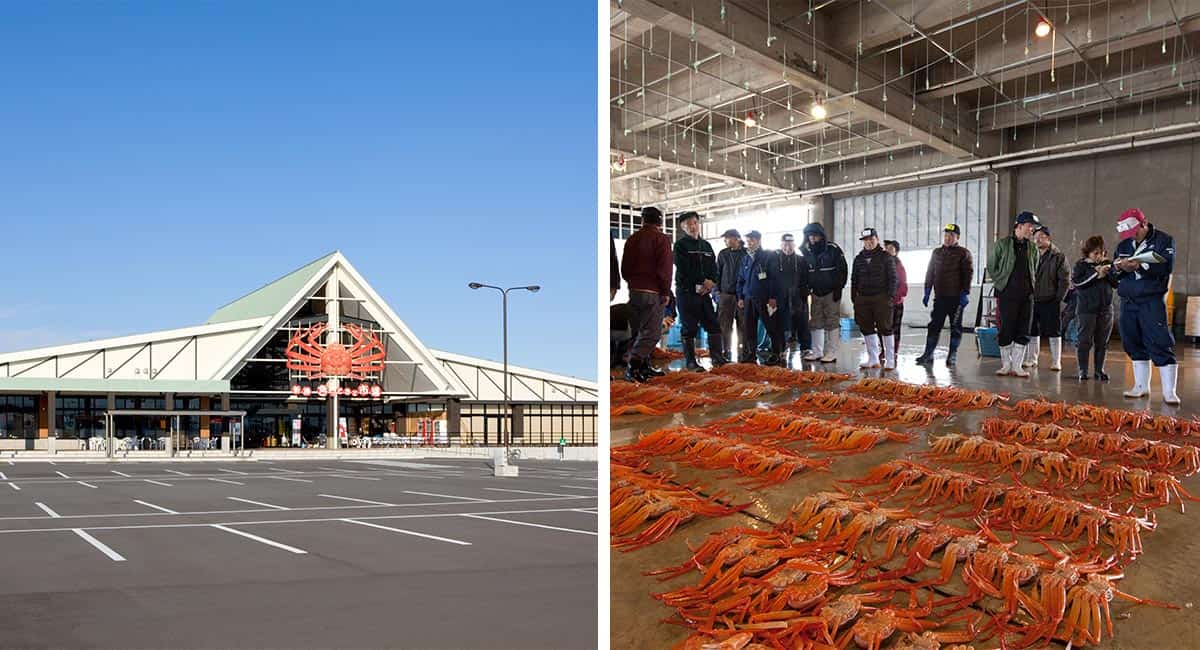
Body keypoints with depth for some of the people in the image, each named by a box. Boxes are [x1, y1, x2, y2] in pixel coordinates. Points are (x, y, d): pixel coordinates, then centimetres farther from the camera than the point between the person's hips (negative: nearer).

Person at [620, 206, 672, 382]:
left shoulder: (632, 239, 13)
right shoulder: (661, 238, -6)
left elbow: (624, 268, 16)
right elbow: (664, 268, -12)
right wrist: (666, 292, -7)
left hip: (634, 290, 7)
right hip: (652, 292, -7)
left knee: (639, 330, 14)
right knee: (651, 332, -8)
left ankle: (644, 366, 17)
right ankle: (633, 366, -21)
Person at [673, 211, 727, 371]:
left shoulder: (706, 246, 17)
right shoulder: (681, 245, -1)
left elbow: (714, 268, 12)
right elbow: (684, 270, -12)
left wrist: (711, 283, -8)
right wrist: (704, 281, -13)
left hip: (705, 292, 5)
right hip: (687, 292, -5)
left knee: (714, 326, 2)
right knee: (689, 328, -2)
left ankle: (717, 358, 8)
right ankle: (690, 361, 4)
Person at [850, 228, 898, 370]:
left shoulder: (886, 257, 1)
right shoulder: (858, 258, 14)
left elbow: (893, 278, -1)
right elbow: (854, 279, 18)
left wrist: (890, 295, -9)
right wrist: (854, 298, 11)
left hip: (881, 298, -5)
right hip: (862, 298, 5)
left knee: (885, 327, -4)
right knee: (866, 328, 6)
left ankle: (890, 359, 4)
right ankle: (873, 359, 15)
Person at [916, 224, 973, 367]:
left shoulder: (963, 253, 0)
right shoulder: (937, 252, 14)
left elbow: (968, 273, -6)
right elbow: (930, 273, 16)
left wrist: (965, 293, -14)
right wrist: (927, 292, 10)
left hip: (956, 297, -4)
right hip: (939, 296, 4)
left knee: (955, 327, 3)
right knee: (934, 326, 2)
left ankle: (952, 356, 10)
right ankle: (928, 354, 4)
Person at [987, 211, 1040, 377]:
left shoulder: (1032, 248, 11)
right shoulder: (1002, 244, -1)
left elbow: (1035, 270, 21)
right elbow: (991, 267, 3)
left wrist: (1030, 286, 11)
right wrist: (1001, 284, 0)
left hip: (1027, 295, 4)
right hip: (1007, 294, -4)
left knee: (1023, 332, 3)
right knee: (1006, 330, -1)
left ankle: (1016, 366, 10)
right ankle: (1006, 365, 10)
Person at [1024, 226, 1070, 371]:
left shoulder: (1058, 257, -3)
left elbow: (1065, 280, -5)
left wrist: (1058, 298, -10)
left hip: (1050, 301, -4)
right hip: (1032, 300, 4)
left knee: (1053, 332, 0)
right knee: (1032, 332, 10)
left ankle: (1056, 362, 6)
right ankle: (1031, 359, 19)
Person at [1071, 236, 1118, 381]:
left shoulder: (1108, 264, 11)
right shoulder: (1081, 265, 2)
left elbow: (1117, 283, 6)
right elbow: (1076, 281, -13)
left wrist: (1108, 272, -10)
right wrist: (1096, 275, -15)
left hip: (1105, 308, 3)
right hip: (1086, 309, -3)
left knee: (1102, 342, 7)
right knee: (1085, 341, -2)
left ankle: (1099, 370, 14)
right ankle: (1083, 371, 4)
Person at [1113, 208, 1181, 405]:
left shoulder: (1164, 240, 0)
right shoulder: (1123, 245, 14)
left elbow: (1166, 267, -14)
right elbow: (1113, 275, 15)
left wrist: (1139, 266, -25)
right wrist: (1118, 268, -7)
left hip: (1152, 301, -5)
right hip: (1128, 301, 5)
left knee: (1160, 344, -10)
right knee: (1134, 345, 9)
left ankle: (1169, 391, -6)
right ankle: (1141, 386, 20)